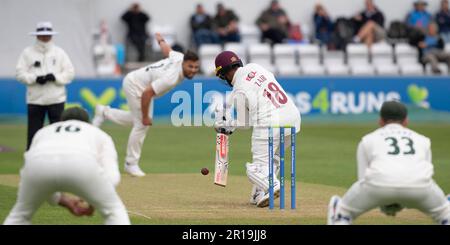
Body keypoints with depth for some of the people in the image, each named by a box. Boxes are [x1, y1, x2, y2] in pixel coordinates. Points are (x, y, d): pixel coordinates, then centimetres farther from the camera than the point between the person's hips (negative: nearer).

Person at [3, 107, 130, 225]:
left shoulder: (43, 131, 44)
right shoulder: (99, 134, 39)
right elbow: (112, 177, 19)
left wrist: (64, 201, 36)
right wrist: (93, 202, 27)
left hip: (38, 162, 2)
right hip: (81, 164, -2)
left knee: (21, 214, 28)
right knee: (113, 210, 20)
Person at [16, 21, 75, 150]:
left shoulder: (59, 52, 7)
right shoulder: (28, 52, 4)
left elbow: (70, 72, 2)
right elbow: (20, 73, -2)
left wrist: (55, 77, -15)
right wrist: (35, 78, -17)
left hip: (56, 99, 1)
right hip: (35, 99, -1)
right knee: (34, 131, 1)